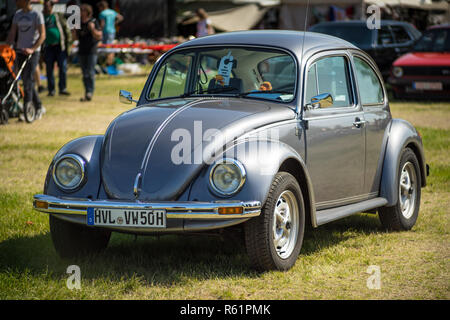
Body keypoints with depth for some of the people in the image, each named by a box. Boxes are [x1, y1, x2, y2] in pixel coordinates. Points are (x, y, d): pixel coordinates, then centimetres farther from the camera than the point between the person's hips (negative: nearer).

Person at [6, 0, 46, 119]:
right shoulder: (17, 14, 11)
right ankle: (39, 107, 19)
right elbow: (12, 33, 11)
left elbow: (42, 35, -10)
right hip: (20, 51, 6)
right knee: (26, 81, 7)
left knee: (28, 80, -13)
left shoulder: (36, 15, -6)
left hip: (33, 52, -6)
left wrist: (32, 49, -21)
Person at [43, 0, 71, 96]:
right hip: (48, 47, 1)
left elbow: (66, 29, 7)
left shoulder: (58, 16, 6)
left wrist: (67, 44, 0)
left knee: (63, 68, -4)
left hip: (59, 46, -1)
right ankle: (51, 90, 9)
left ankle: (63, 88, 4)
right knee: (49, 69, 2)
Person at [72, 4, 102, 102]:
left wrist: (92, 29, -22)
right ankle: (87, 93, 13)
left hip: (91, 51, -5)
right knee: (85, 74, 8)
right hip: (82, 51, 5)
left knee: (90, 72, -10)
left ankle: (90, 93, -11)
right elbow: (76, 38, 13)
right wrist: (73, 31, -6)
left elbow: (99, 36, -7)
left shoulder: (94, 22, -4)